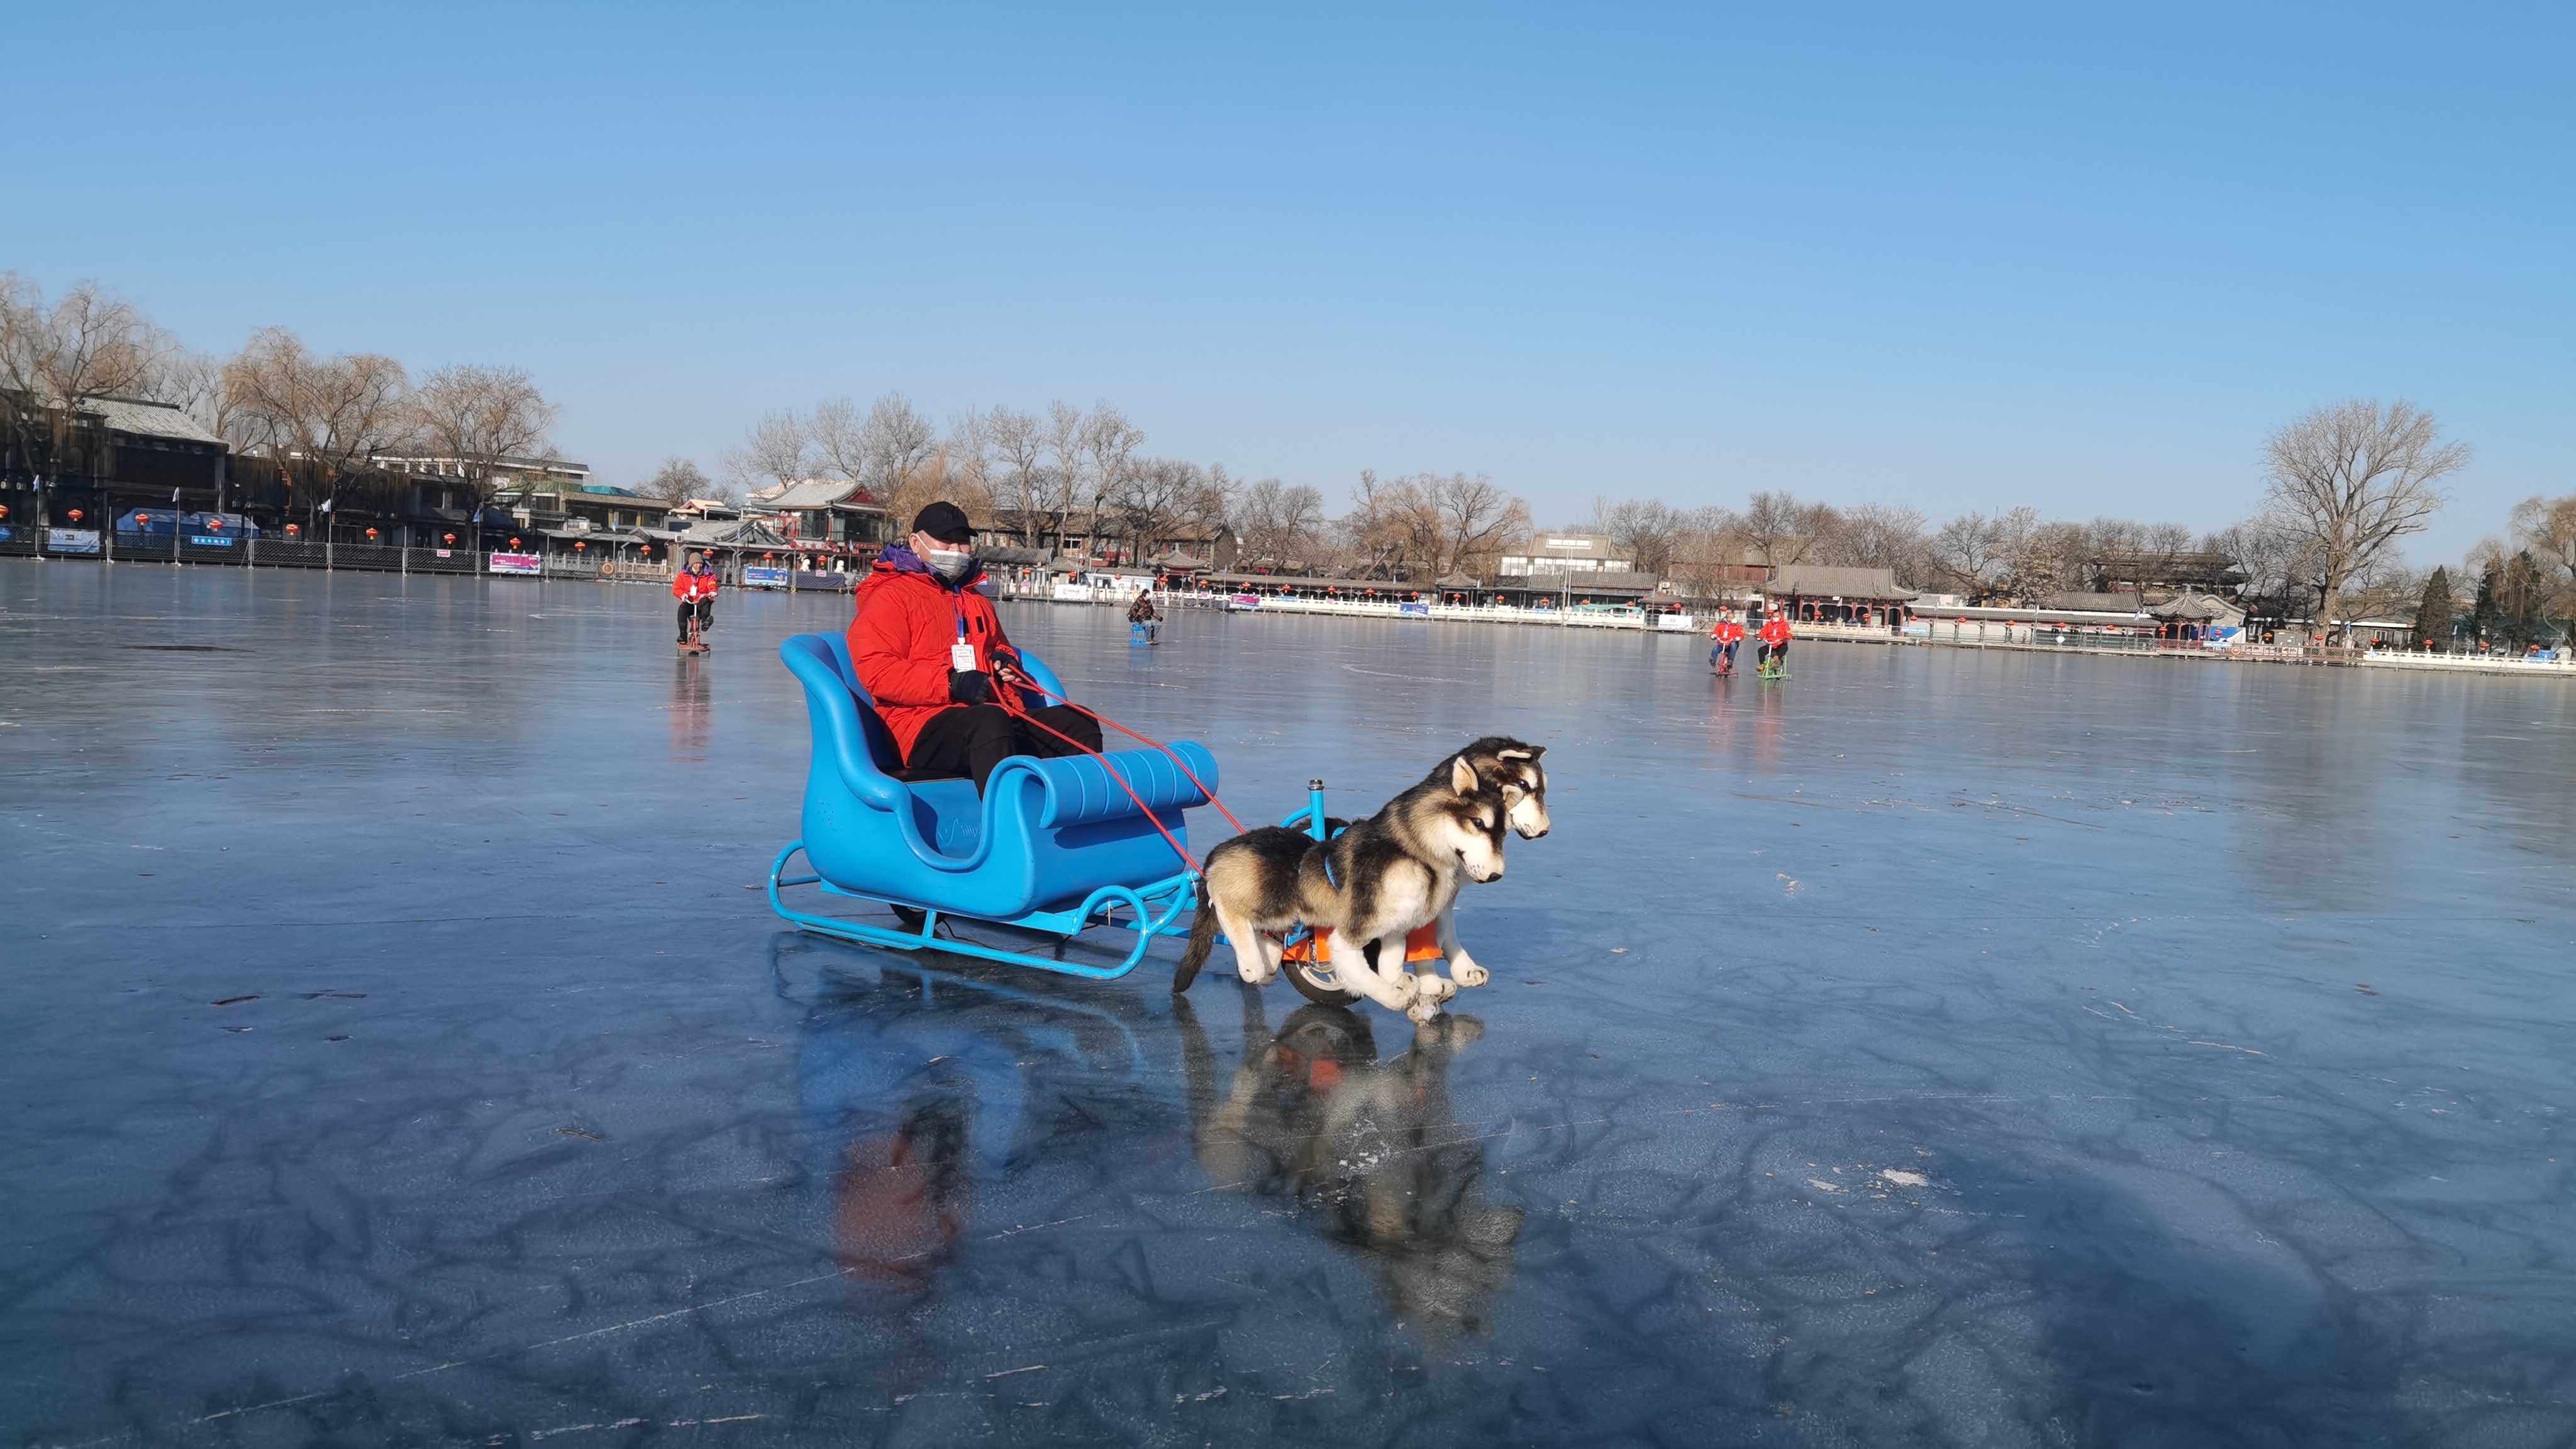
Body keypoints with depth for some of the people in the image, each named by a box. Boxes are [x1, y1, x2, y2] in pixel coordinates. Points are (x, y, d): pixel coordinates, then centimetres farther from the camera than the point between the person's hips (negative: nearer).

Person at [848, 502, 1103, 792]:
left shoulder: (977, 601, 30)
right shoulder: (892, 596, 5)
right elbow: (876, 670, -8)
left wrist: (1006, 660, 17)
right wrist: (951, 684, -18)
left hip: (1003, 716, 8)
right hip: (928, 727, -8)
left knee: (1079, 723, -10)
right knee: (990, 721, -40)